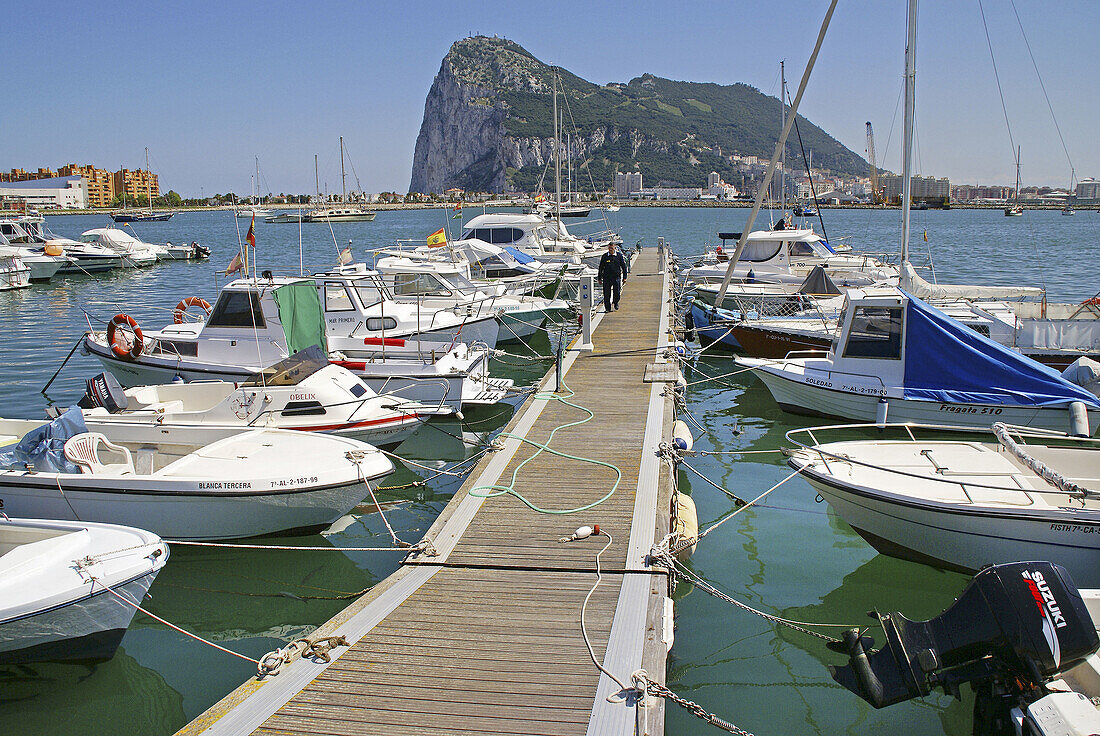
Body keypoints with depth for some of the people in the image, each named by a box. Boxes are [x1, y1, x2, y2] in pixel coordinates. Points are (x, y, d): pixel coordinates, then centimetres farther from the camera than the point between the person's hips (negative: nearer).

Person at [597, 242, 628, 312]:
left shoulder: (619, 256, 4)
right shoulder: (604, 256, 4)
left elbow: (624, 267, 9)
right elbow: (601, 268, 9)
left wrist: (624, 277, 5)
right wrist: (599, 278, 8)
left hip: (616, 277, 0)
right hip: (606, 278, 0)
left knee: (617, 293, -1)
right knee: (607, 294, -1)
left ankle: (616, 302, 30)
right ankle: (607, 308, 10)